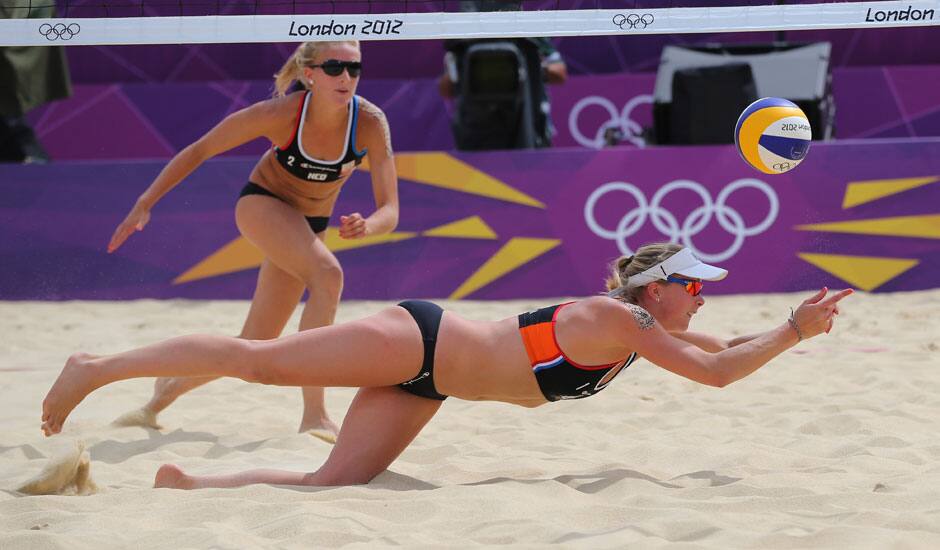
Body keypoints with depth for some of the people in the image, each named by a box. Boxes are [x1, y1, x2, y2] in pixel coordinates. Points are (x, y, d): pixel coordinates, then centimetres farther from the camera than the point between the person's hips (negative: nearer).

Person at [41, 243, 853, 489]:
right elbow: (718, 373, -22)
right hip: (418, 342, -8)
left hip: (425, 384, 8)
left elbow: (723, 350, 22)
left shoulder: (645, 329, 10)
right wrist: (794, 330, -17)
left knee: (337, 480, -4)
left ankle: (187, 484, -2)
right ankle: (101, 367, 0)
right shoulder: (620, 320, -16)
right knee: (254, 358, -7)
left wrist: (792, 328, 13)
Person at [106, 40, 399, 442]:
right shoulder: (280, 114, -29)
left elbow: (390, 211, -24)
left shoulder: (370, 123, -25)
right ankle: (314, 415, -32)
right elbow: (199, 150, -16)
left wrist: (367, 226, -46)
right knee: (327, 274, -32)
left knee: (252, 347, 4)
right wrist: (145, 203, -18)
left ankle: (163, 395, 29)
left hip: (309, 226, 4)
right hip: (261, 204, -4)